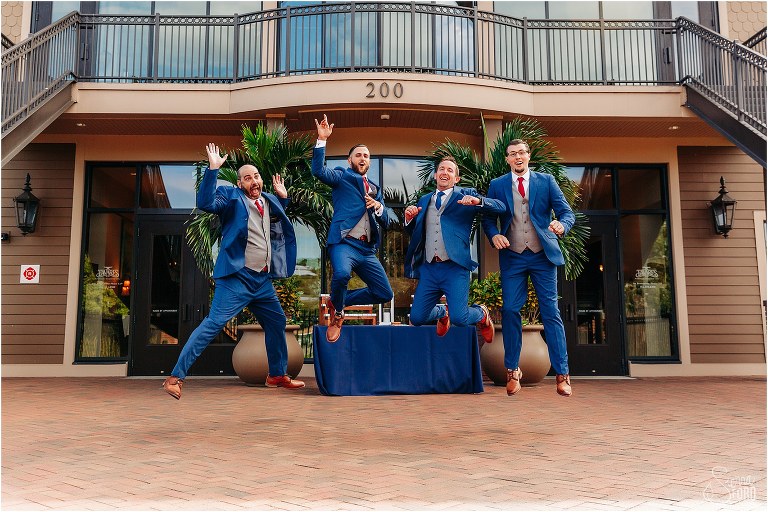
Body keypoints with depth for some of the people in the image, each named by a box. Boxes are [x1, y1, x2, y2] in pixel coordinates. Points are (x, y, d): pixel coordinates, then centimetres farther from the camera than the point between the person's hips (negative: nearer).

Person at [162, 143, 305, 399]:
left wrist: (282, 197, 21)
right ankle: (176, 377, -9)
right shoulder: (231, 197, -4)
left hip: (263, 279, 7)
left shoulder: (269, 201, 15)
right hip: (237, 277, -7)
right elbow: (205, 203, -22)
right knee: (213, 323, -14)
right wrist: (213, 169, -28)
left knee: (277, 323, 15)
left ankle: (277, 375, 32)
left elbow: (280, 223, 35)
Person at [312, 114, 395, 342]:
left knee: (384, 294, 4)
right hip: (344, 242, -6)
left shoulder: (375, 188, 25)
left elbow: (387, 221, 19)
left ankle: (339, 301, 25)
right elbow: (319, 171, -12)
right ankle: (337, 312, -3)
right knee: (342, 274, -36)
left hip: (367, 249, 6)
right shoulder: (342, 176, 9)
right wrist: (322, 140, -19)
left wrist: (379, 207, -2)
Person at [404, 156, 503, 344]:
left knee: (459, 318, -16)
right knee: (417, 318, 1)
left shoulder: (466, 195, 6)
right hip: (428, 268, 4)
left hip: (455, 267, -4)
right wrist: (409, 219, -2)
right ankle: (442, 313, 36)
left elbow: (500, 207, -4)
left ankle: (482, 314, 20)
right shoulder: (424, 200, 18)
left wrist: (478, 201, -22)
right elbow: (414, 233, 19)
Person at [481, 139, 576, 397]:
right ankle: (512, 371, 11)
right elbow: (487, 218, 7)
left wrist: (562, 225, -23)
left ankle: (562, 374, 2)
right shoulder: (497, 185, 9)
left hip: (543, 255, -1)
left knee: (551, 313, -2)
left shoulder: (546, 181, 6)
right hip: (512, 257, 1)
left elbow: (567, 212, 0)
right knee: (510, 311, -2)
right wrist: (494, 235, -14)